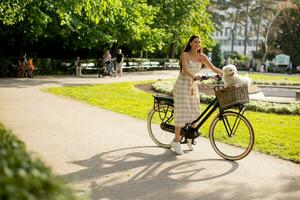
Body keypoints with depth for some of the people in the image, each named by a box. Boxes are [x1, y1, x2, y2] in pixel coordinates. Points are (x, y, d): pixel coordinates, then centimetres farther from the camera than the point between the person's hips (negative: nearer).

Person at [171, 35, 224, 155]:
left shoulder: (202, 57, 4)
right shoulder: (185, 55, -10)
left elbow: (213, 68, -4)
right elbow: (185, 70, -25)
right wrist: (194, 76, -45)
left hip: (193, 86, 5)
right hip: (182, 85, -5)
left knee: (194, 112, 4)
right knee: (182, 112, -7)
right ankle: (176, 141, 3)